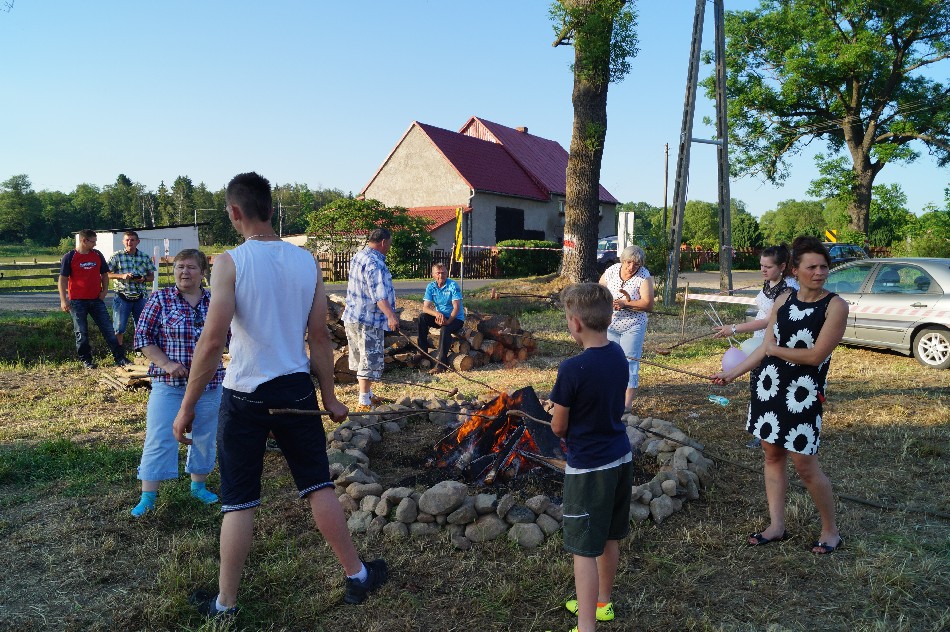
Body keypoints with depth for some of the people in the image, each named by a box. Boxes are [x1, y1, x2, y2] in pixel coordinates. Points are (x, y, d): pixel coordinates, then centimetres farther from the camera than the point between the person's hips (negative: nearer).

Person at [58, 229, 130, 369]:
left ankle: (120, 358, 2)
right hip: (77, 301, -3)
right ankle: (86, 360, 16)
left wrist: (105, 290, 2)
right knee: (81, 333, 5)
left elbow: (104, 274, 16)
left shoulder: (98, 255, 8)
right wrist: (63, 300, -10)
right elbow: (63, 279, -3)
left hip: (97, 299, 3)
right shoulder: (69, 257, -3)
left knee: (108, 329, 1)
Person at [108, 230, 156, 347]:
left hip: (140, 297, 3)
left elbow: (151, 276, 10)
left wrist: (143, 279, -11)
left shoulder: (145, 257, 5)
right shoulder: (116, 257, -1)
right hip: (122, 297, -2)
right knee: (119, 328, 1)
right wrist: (122, 276, -16)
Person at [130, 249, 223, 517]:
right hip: (168, 384, -3)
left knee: (204, 437, 14)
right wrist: (167, 364, -15)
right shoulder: (160, 300, -3)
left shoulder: (215, 302, 5)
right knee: (159, 438, -2)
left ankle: (198, 485, 32)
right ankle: (147, 497, 10)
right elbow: (142, 337, -4)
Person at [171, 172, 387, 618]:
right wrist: (329, 397, 13)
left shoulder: (230, 263, -12)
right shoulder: (307, 261, 0)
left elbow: (212, 340, -17)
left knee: (238, 503, 9)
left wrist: (187, 407, -9)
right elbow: (320, 337, 3)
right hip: (296, 392, 3)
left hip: (245, 397, -3)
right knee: (319, 487, 15)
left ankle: (225, 604, 25)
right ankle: (357, 577, 27)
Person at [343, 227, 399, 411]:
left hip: (352, 318, 10)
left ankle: (368, 396, 29)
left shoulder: (358, 256, 14)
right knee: (369, 361, -4)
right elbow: (378, 294, -32)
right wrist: (391, 315, -42)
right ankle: (364, 404, -1)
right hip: (368, 321, -10)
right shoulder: (374, 263, -19)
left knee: (363, 360, 18)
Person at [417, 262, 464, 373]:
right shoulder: (431, 287, -2)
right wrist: (437, 313, -31)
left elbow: (456, 307, -20)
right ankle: (423, 351, -14)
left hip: (456, 319, -5)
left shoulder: (453, 285, -15)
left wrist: (448, 321, -34)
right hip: (440, 317, 5)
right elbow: (426, 307, -10)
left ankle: (441, 364, -34)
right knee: (422, 317, -20)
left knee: (445, 329, -35)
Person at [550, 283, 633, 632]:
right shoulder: (618, 355, -1)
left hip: (588, 468, -8)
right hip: (621, 458, 8)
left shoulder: (572, 369, -24)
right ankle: (602, 602, 41)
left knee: (585, 550, 1)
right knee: (609, 538, 22)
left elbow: (558, 427, -12)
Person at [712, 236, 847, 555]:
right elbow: (764, 349, 9)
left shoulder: (835, 305, -11)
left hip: (803, 395, -5)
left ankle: (831, 531, 22)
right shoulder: (783, 301, 5)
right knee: (772, 456, 12)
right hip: (769, 388, 6)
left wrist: (775, 349, -6)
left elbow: (816, 355, -18)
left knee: (806, 466, 0)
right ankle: (776, 526, 25)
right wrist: (732, 373, 8)